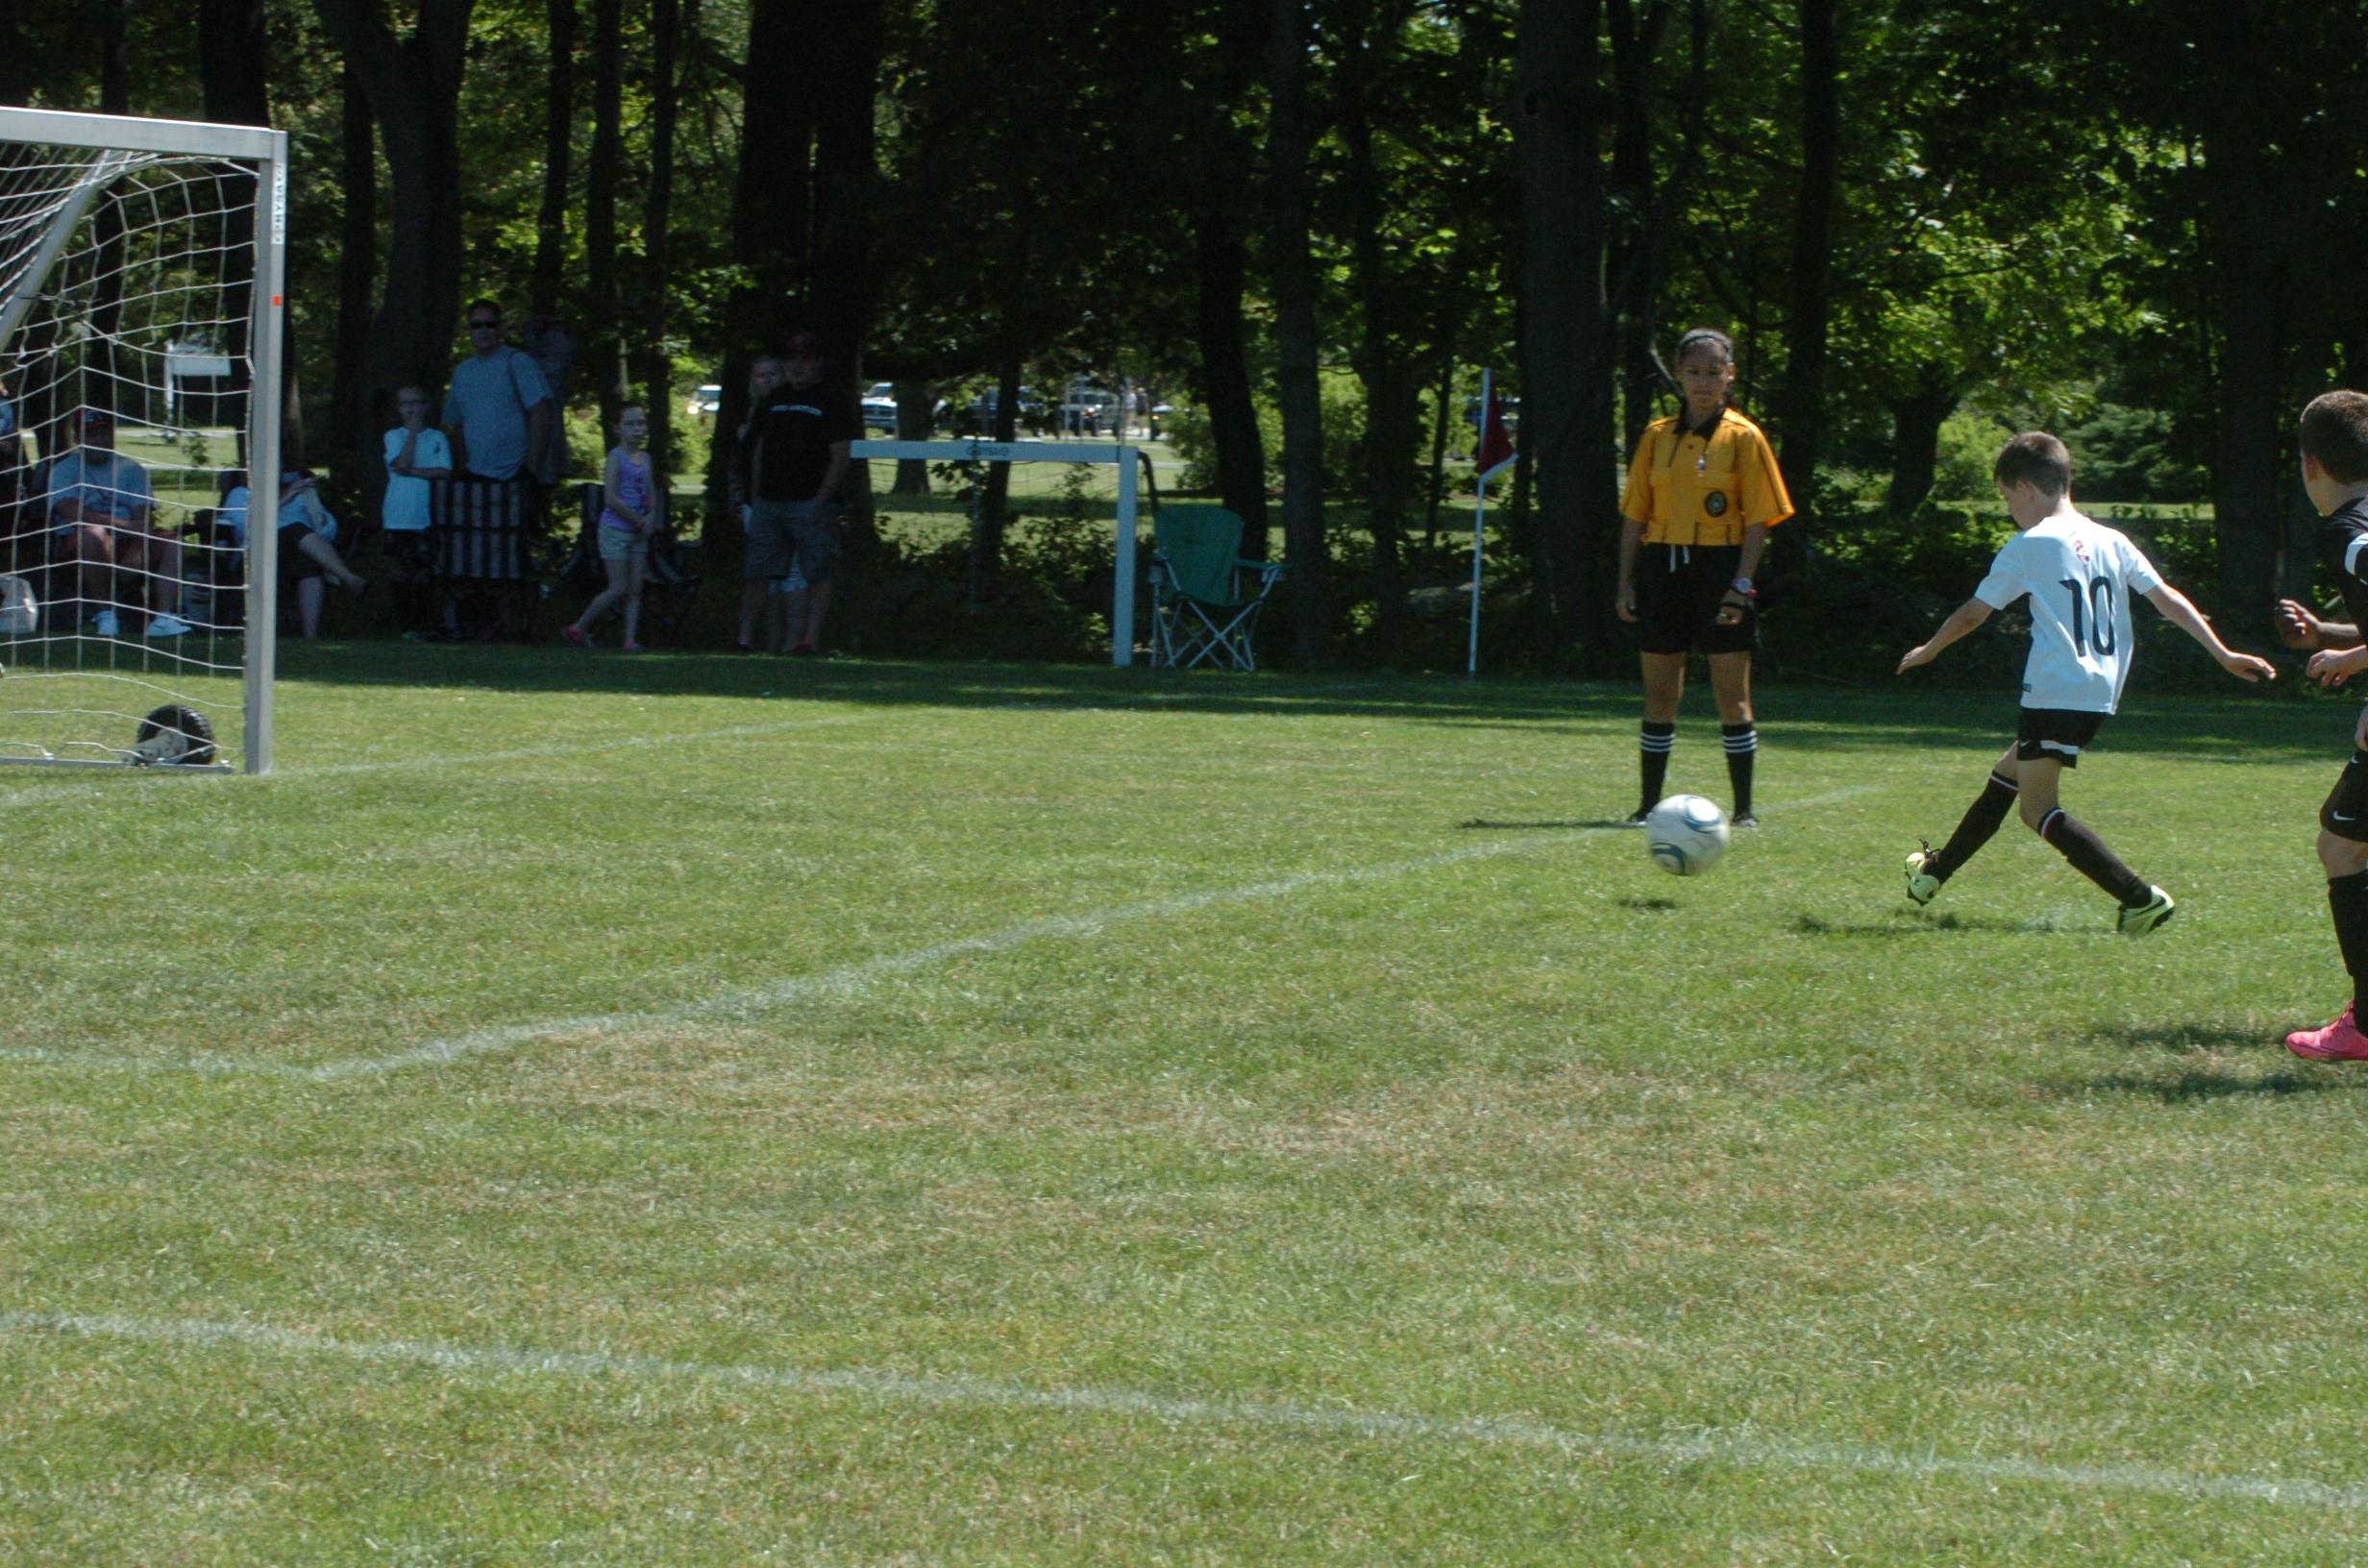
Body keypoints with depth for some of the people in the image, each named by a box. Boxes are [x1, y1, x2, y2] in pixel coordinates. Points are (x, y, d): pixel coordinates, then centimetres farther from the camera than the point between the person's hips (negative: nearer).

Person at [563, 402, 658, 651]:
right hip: (615, 530, -7)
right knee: (618, 589, -7)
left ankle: (631, 638, 0)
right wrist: (638, 519, -14)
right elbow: (610, 498, -18)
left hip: (638, 533, 7)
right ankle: (578, 628, 6)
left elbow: (652, 494, 13)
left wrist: (651, 517, -7)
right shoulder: (616, 458, -11)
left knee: (635, 589, 1)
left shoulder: (645, 458, 10)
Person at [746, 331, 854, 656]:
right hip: (768, 503, 5)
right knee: (759, 571, 5)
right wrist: (755, 498, 11)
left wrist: (820, 501, -13)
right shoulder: (773, 401, 18)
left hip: (810, 503, -5)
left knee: (817, 573, -8)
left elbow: (840, 458, -5)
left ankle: (811, 638, -9)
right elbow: (759, 451, 20)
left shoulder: (831, 404, 1)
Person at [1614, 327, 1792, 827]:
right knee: (1659, 696, 6)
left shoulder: (1742, 437, -1)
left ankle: (1743, 809, 5)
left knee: (1732, 695, -1)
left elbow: (1758, 520, -4)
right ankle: (1649, 804, 13)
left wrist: (1741, 585, -13)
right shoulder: (1658, 436, 9)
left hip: (1719, 568, -3)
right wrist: (1627, 581, 4)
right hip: (1663, 567, 3)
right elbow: (1635, 514, 11)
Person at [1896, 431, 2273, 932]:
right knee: (2007, 774, 23)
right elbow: (2169, 599, 6)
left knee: (2037, 808, -7)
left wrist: (1928, 650, 22)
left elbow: (1973, 613, 5)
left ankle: (2140, 897, -19)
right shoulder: (2112, 542, 11)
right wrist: (2224, 655, 6)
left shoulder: (2028, 546, -3)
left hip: (2054, 693, -8)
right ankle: (1937, 871, 37)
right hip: (2100, 696, 8)